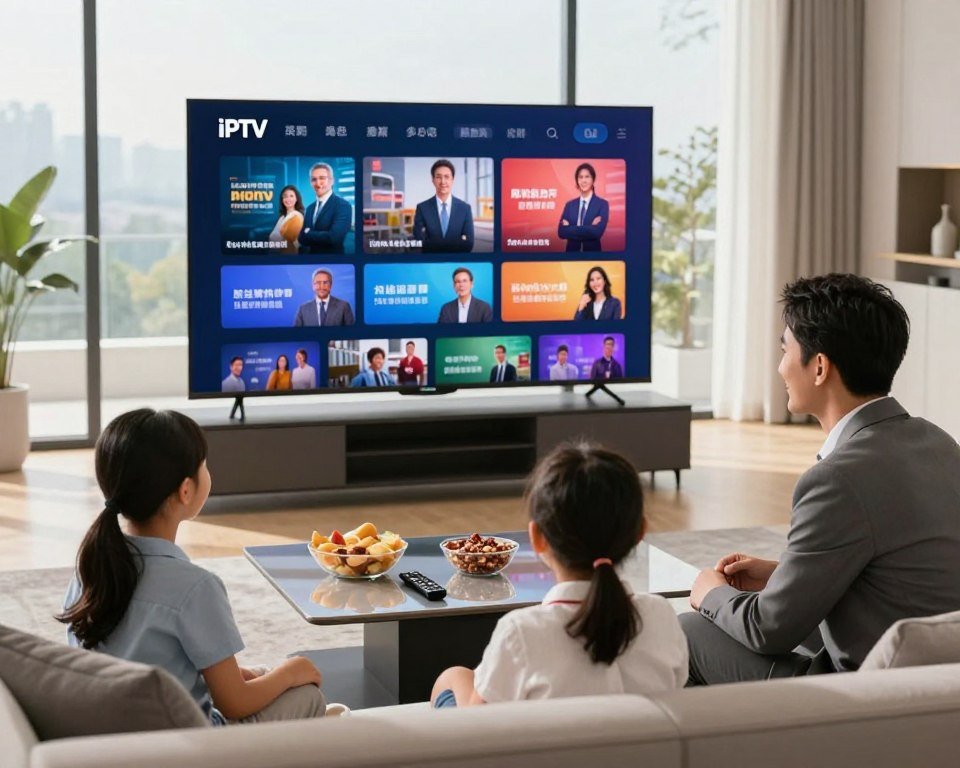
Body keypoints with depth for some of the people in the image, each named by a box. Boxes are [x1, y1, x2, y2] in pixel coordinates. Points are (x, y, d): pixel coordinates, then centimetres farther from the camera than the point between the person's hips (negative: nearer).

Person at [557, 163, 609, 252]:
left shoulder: (602, 204, -4)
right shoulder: (570, 205, 6)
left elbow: (597, 232, -17)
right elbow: (561, 232, -6)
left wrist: (570, 229, -13)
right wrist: (589, 228, -15)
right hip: (572, 250, 3)